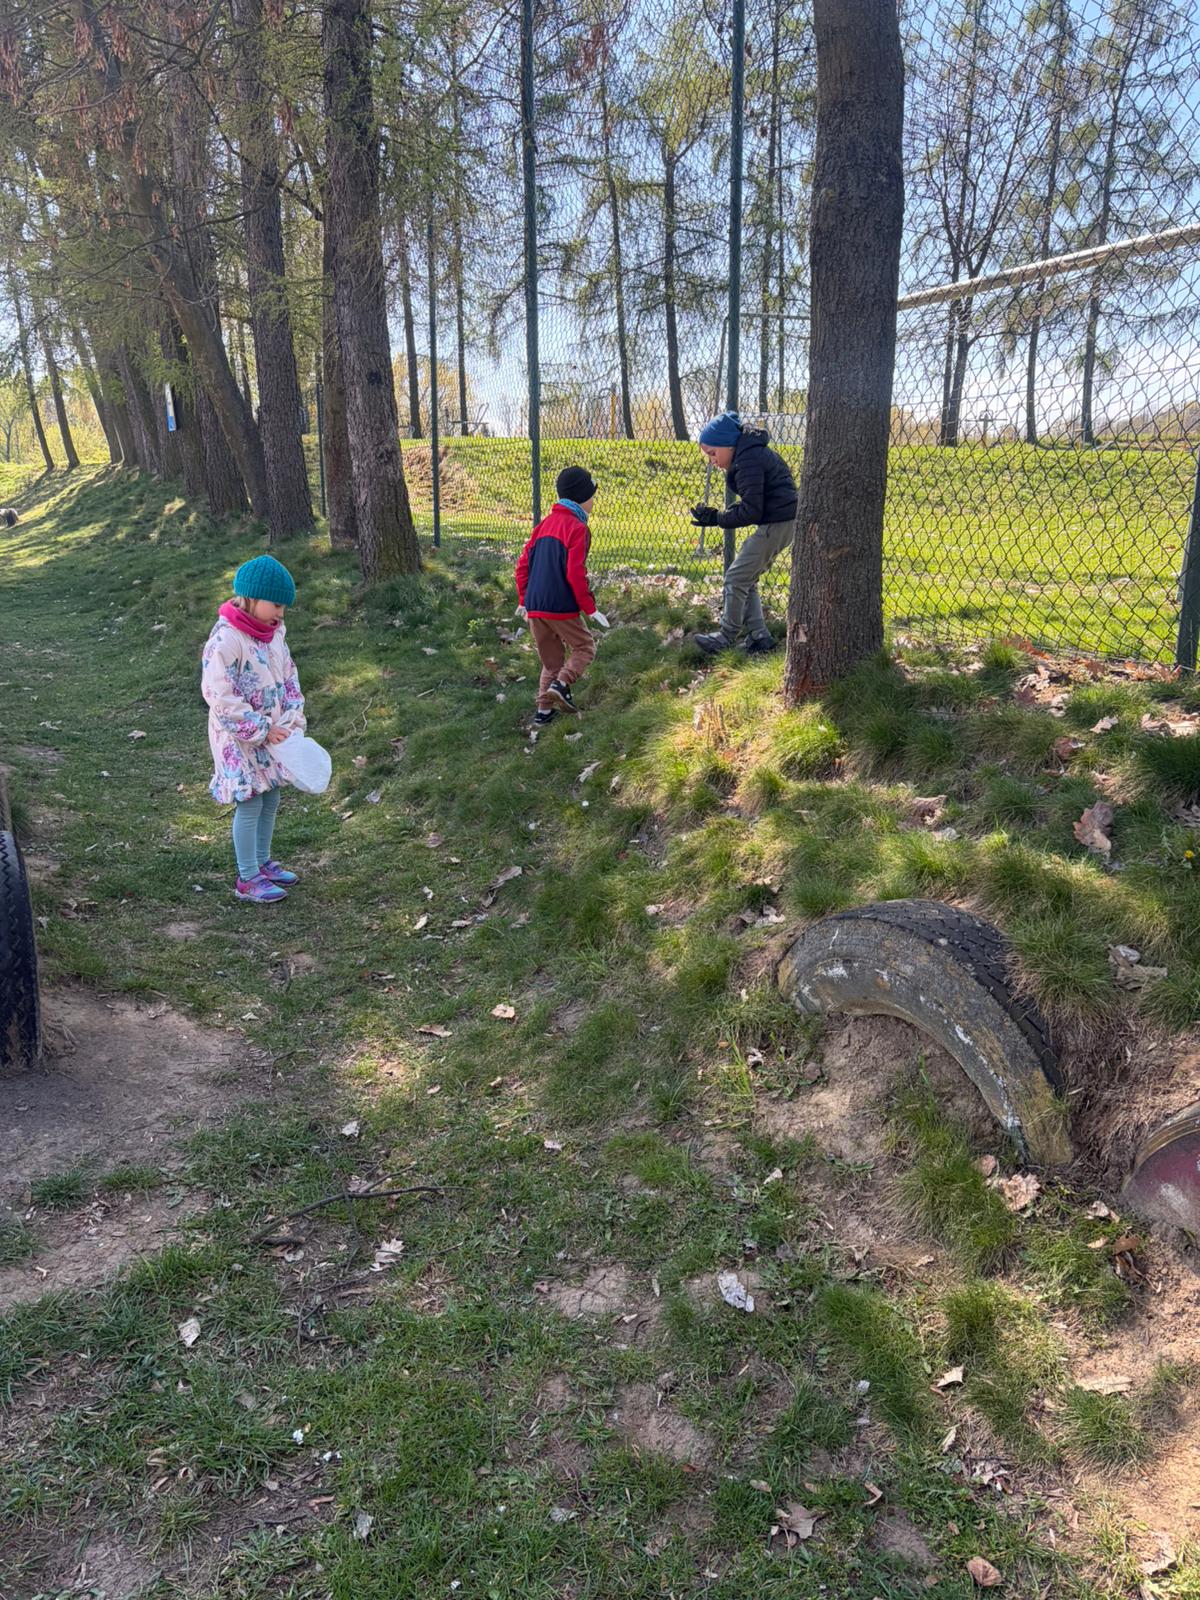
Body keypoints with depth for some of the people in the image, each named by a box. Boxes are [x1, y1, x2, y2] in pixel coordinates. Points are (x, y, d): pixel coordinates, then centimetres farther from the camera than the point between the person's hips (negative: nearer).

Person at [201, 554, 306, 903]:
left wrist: (292, 720, -3)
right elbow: (221, 697, -24)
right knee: (250, 805, 0)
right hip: (240, 739, -7)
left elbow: (289, 675, 10)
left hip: (273, 733, 8)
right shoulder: (226, 639, -23)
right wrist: (262, 730, -21)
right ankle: (248, 879, 12)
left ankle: (263, 862, 33)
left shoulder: (274, 631, 2)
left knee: (270, 799, 16)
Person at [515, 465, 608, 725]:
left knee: (551, 659, 17)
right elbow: (575, 574, -16)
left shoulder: (545, 523, 14)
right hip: (562, 607, -7)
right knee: (585, 647, 10)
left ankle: (544, 709, 12)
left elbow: (523, 565, 14)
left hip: (534, 606, 7)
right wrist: (590, 608, -10)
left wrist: (524, 600, 21)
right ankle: (561, 684, -13)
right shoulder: (577, 528, -8)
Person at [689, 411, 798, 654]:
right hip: (784, 522, 10)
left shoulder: (747, 461, -18)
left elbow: (751, 512, -20)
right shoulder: (753, 453, 15)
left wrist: (717, 519, -11)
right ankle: (759, 636, 16)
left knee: (736, 578, -3)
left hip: (776, 525, -10)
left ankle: (727, 637, 8)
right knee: (746, 580, 14)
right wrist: (717, 515, 3)